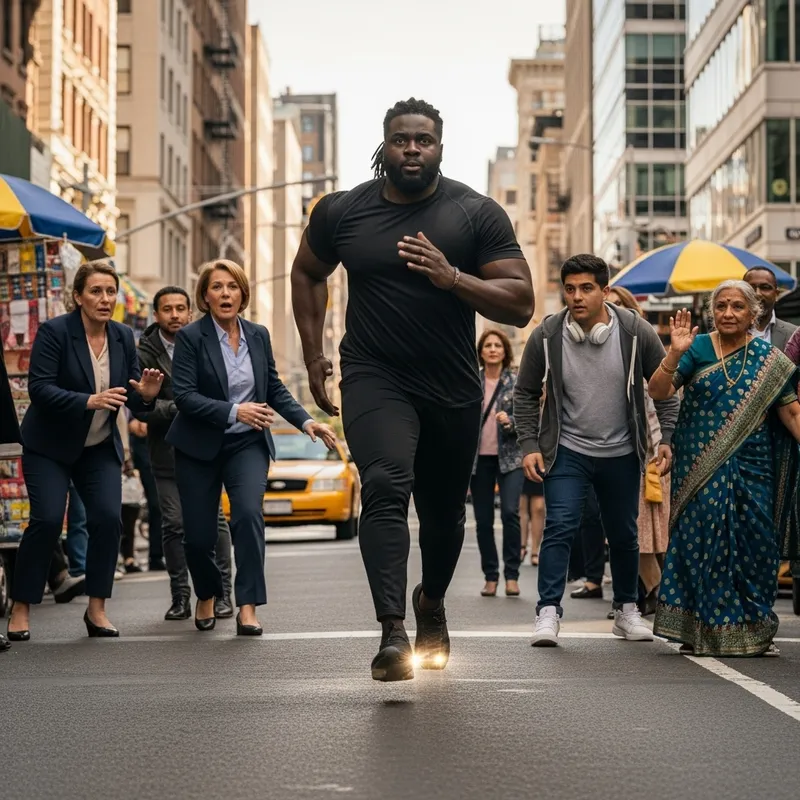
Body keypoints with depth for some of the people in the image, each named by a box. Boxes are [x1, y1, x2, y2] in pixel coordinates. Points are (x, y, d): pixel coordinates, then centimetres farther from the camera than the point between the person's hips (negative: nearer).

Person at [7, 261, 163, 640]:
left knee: (108, 519, -10)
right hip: (49, 446, -4)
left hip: (100, 448, 4)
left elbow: (131, 395, 3)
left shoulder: (123, 337, 0)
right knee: (47, 520, -13)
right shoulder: (54, 332, -15)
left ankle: (97, 609, 1)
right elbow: (39, 388, -24)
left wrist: (146, 395, -21)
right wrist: (88, 401, -36)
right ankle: (20, 610, 0)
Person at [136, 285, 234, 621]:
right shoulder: (146, 354, -4)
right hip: (167, 451, 0)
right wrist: (177, 409, -24)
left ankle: (222, 594, 4)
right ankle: (180, 597, 10)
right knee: (173, 524, 1)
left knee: (214, 519, -3)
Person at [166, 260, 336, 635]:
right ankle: (207, 597, 32)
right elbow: (184, 395, -17)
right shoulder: (190, 337, -9)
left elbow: (275, 389, 11)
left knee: (249, 514, -21)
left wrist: (306, 422, -3)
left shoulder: (259, 336, 4)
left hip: (247, 444, 2)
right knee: (199, 534, 2)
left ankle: (248, 607, -17)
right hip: (199, 448, -2)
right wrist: (233, 411, -27)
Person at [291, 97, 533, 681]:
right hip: (375, 379, -1)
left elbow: (521, 305, -9)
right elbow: (308, 273, 19)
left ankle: (432, 601, 45)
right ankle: (393, 633, -33)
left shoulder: (477, 214, -5)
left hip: (454, 389, 1)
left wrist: (452, 277, -24)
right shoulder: (342, 212, 0)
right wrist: (314, 354, 12)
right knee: (386, 486, -25)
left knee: (444, 512, 14)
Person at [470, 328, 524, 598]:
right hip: (479, 458, 2)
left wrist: (510, 421, -19)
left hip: (509, 457, -2)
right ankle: (490, 576, 12)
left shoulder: (517, 382, 2)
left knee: (510, 512, -16)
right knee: (483, 519, 3)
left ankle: (511, 575, -7)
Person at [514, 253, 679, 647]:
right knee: (560, 527, -14)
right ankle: (548, 612, -10)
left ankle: (627, 610, 29)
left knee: (623, 535, 12)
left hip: (621, 454, 1)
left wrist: (668, 439, -10)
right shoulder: (546, 336, -10)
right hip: (567, 450, -1)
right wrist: (529, 445, -6)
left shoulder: (636, 332, -10)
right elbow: (526, 393, 2)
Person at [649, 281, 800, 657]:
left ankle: (754, 632, 11)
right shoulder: (697, 348, 2)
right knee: (701, 541, -4)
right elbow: (658, 391, -8)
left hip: (751, 469, 1)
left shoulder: (768, 358, 7)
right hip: (701, 471, -1)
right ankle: (698, 629, 3)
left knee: (754, 545, 1)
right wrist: (674, 354, -23)